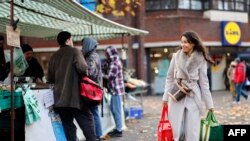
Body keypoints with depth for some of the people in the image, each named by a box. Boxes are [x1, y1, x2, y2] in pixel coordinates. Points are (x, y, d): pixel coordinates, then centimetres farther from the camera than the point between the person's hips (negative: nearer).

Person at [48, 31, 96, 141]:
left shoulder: (54, 56, 13)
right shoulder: (74, 51, -2)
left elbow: (50, 78, 16)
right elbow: (82, 68, -15)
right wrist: (84, 75, 5)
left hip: (60, 99, 5)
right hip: (75, 97, -5)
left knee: (68, 127, 7)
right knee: (87, 125, 1)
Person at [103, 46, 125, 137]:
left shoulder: (114, 64, -16)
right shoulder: (116, 62, 16)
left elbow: (108, 76, -16)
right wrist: (104, 72, 6)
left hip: (116, 89, -10)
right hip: (116, 89, 10)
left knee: (116, 110, -5)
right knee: (113, 108, 16)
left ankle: (119, 130, 0)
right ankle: (118, 128, 24)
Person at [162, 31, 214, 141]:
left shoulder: (201, 60, -1)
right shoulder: (176, 56, 3)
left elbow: (204, 82, 2)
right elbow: (170, 77, 10)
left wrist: (209, 104, 1)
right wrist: (166, 97, 7)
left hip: (193, 97, -1)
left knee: (192, 132, 0)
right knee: (176, 130, 0)